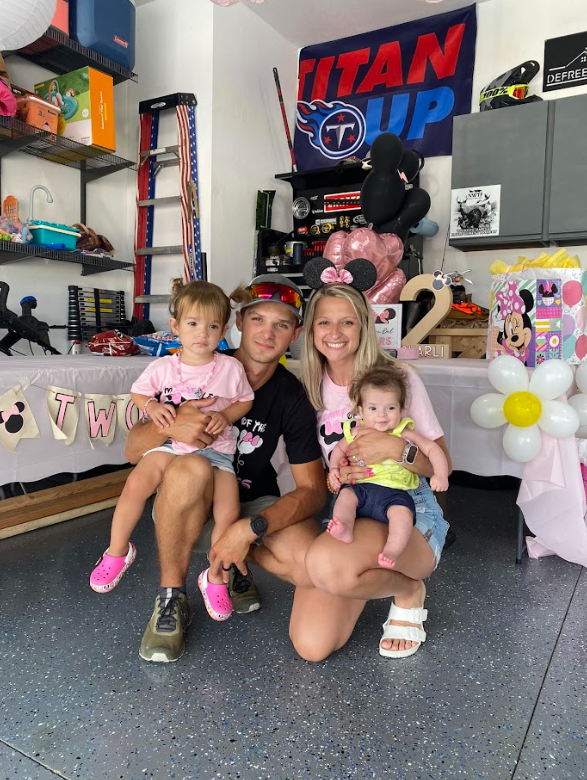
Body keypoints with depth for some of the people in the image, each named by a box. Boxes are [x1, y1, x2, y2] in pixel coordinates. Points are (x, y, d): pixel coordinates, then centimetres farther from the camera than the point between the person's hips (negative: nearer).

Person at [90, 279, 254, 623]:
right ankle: (118, 550, 4)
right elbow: (138, 392, 12)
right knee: (137, 483, -23)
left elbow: (245, 400, 7)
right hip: (171, 442, 1)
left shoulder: (231, 368, -4)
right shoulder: (162, 367, -1)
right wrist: (152, 406, -10)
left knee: (229, 512, -16)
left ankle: (215, 578, 8)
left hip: (216, 449, -1)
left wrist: (225, 416, -12)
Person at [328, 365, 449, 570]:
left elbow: (432, 449, 6)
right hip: (360, 487, 3)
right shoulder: (355, 433, 10)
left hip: (393, 492, -2)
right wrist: (334, 469, 8)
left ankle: (392, 552, -38)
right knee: (345, 494, -27)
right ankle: (344, 528, -40)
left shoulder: (404, 434, 4)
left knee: (402, 512, -31)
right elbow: (339, 449, 27)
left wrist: (440, 474, -10)